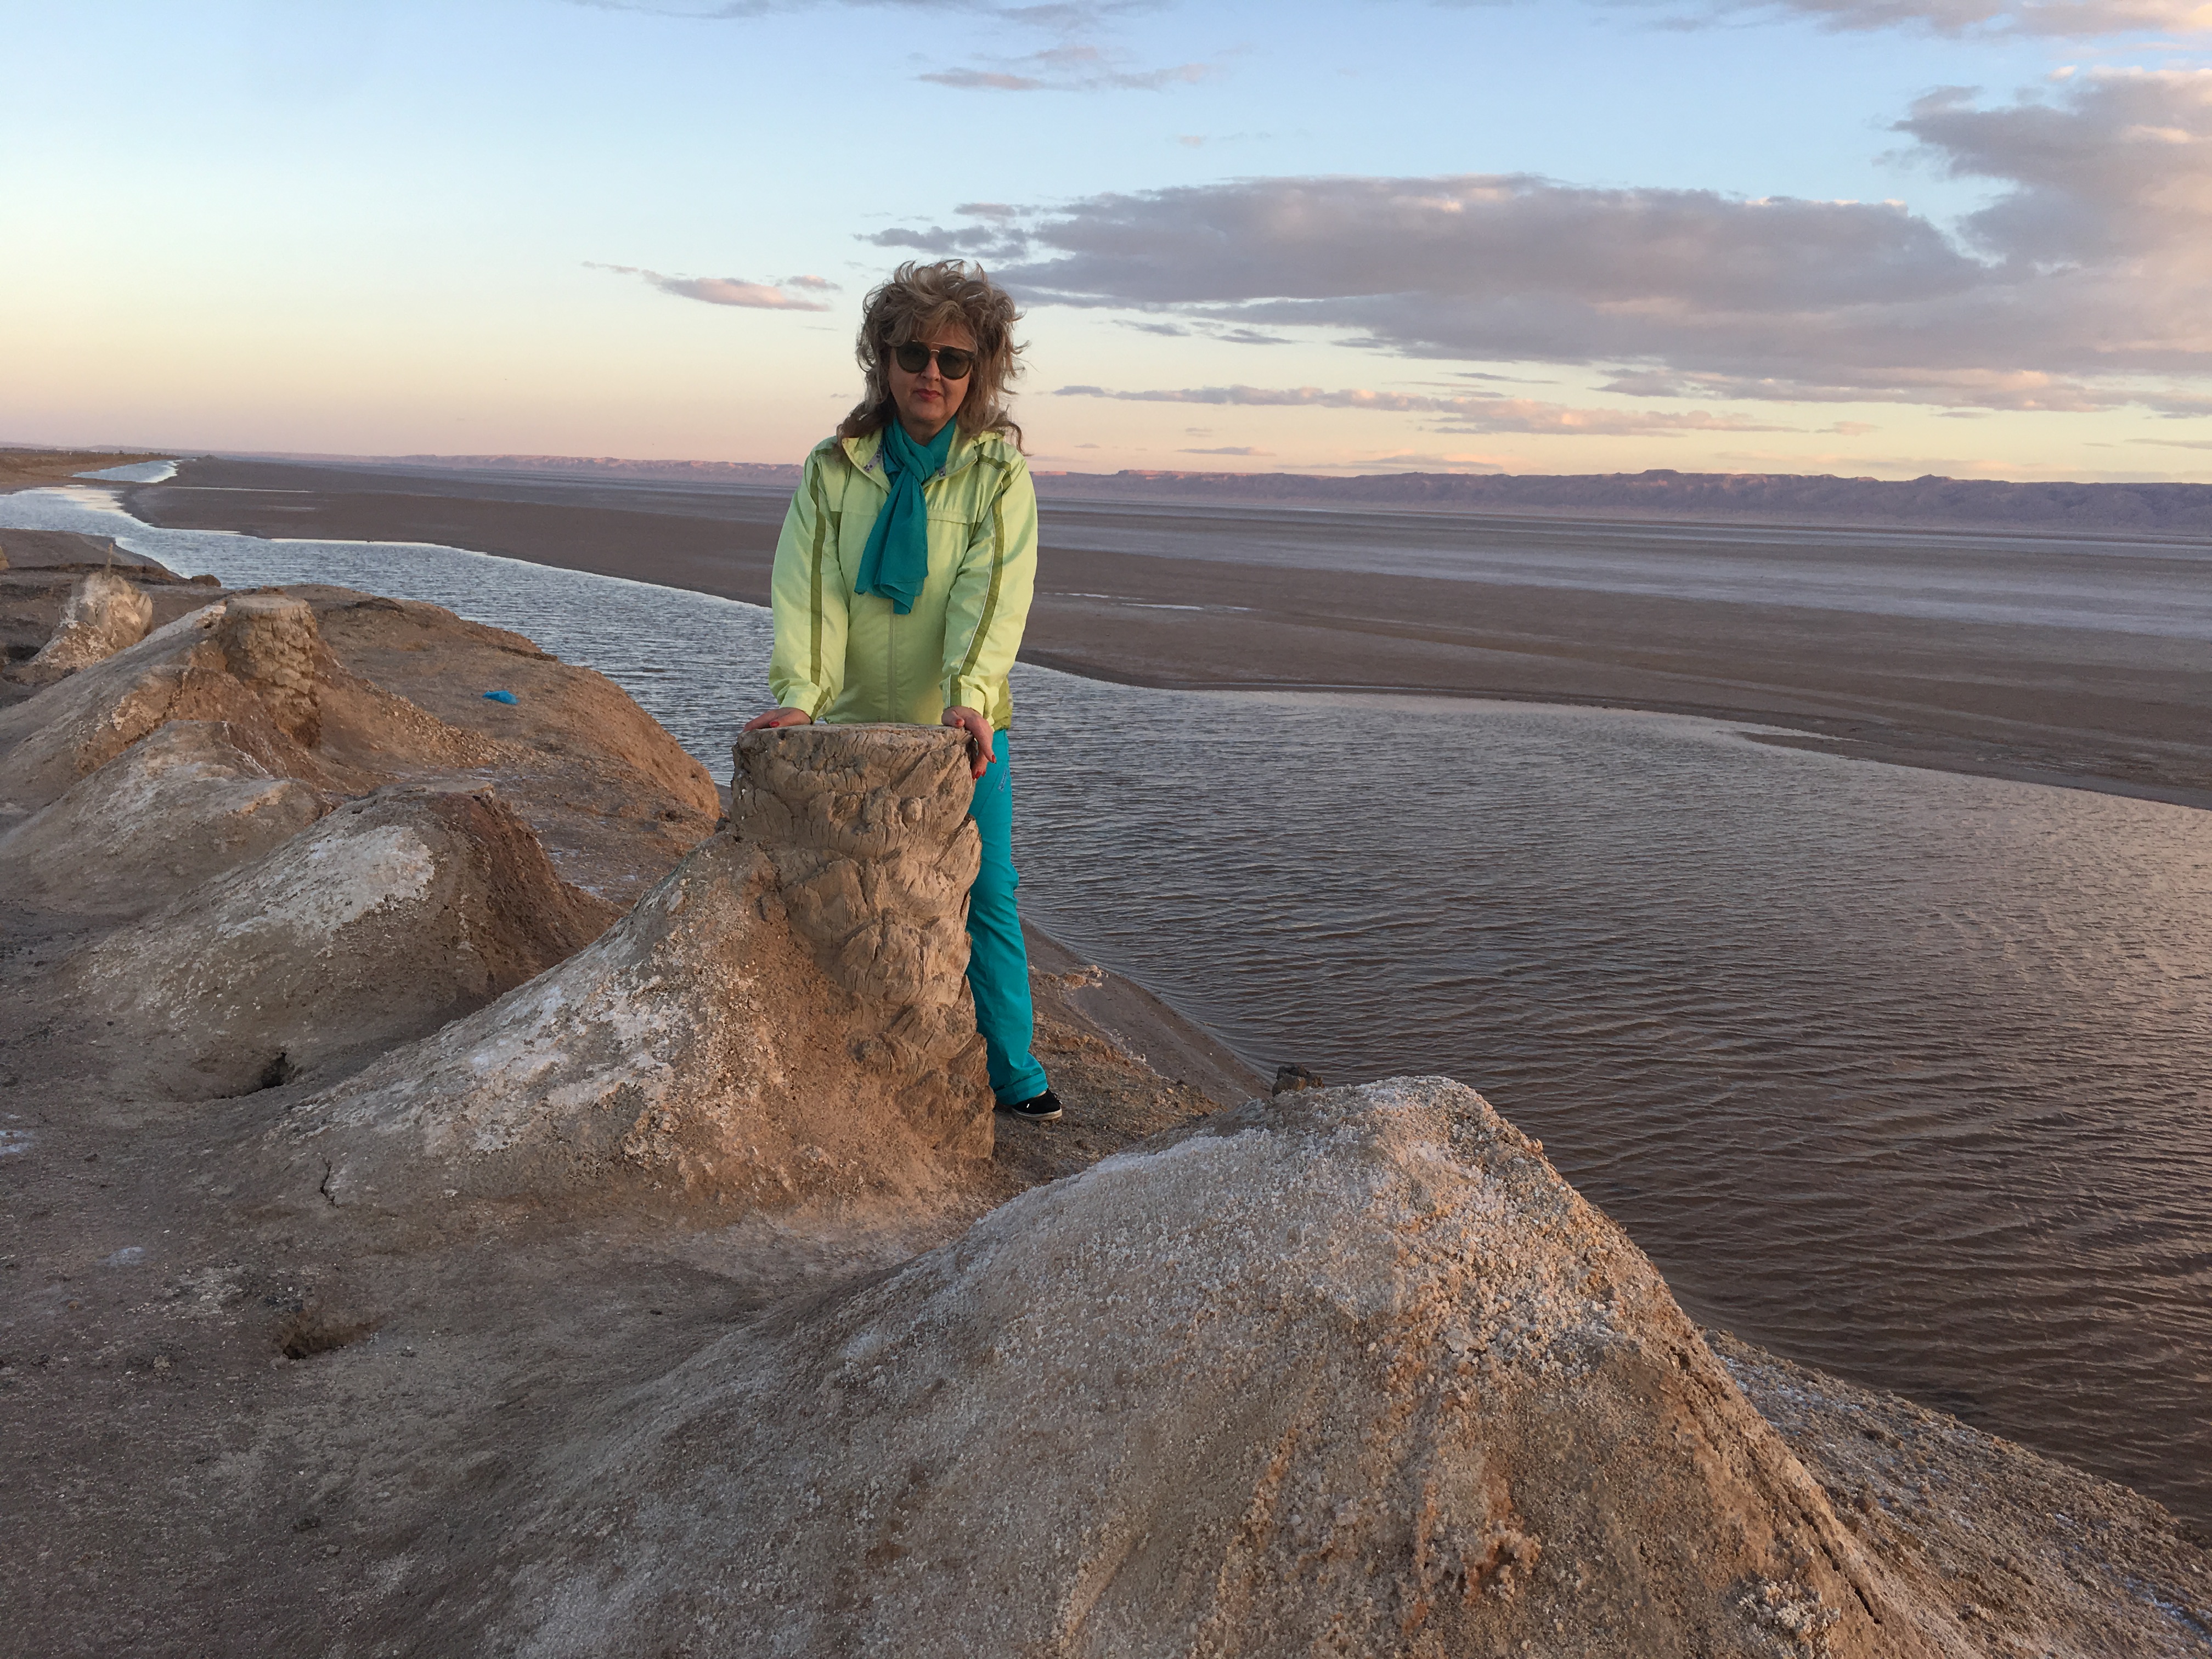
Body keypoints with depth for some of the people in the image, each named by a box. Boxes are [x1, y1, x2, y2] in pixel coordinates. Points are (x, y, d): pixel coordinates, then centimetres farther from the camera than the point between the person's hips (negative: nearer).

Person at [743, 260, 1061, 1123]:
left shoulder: (999, 473, -3)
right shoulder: (835, 467, 1)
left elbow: (993, 590, -16)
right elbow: (809, 584, -10)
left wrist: (969, 696, -31)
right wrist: (799, 691, -25)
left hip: (962, 725, -1)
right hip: (855, 724, 1)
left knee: (987, 898, 2)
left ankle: (1014, 1069, 14)